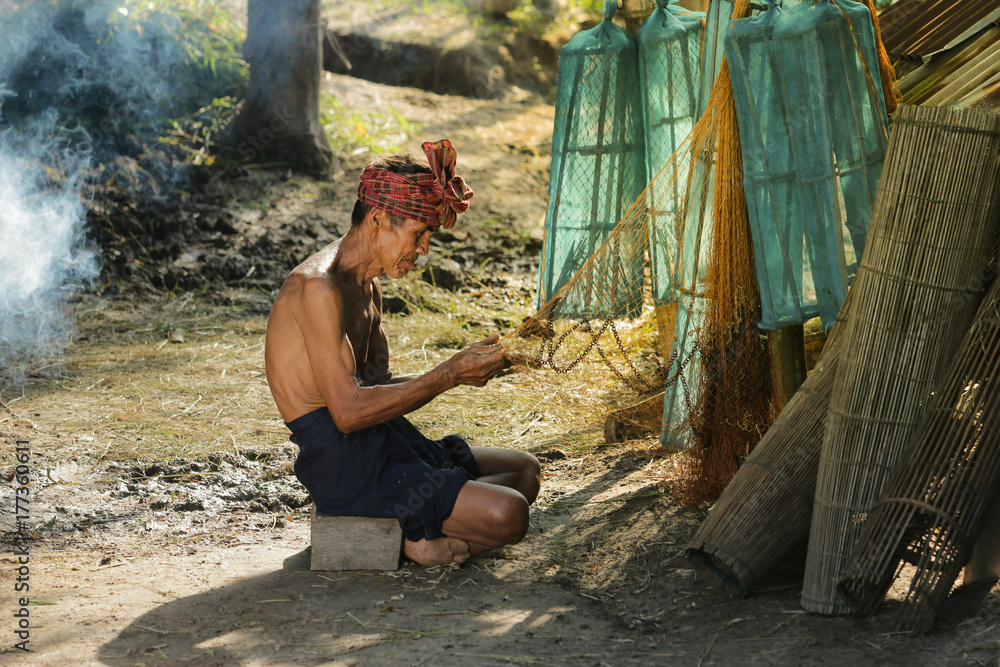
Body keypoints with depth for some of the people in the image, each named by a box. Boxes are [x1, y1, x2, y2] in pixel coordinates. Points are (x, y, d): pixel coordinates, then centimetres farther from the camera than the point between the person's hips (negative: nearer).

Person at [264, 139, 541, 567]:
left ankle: (424, 533, 1)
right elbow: (349, 410, -24)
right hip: (344, 467, -10)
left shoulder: (367, 286, 15)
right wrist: (448, 376, -18)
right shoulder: (320, 288, -19)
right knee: (507, 515, -21)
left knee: (524, 469, 18)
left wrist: (461, 368, -1)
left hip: (382, 445, 10)